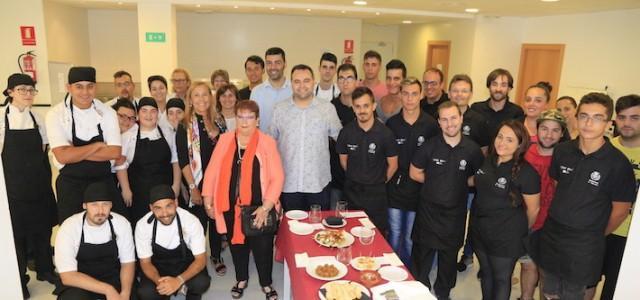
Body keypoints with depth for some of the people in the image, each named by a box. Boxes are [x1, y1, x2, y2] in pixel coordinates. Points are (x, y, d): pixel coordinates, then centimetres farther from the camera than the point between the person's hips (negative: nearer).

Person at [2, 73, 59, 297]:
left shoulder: (37, 118, 5)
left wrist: (46, 181, 9)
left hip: (38, 184, 4)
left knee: (42, 227, 12)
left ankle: (45, 269, 31)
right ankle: (19, 279, 22)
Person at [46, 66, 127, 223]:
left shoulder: (107, 112, -2)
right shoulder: (56, 114, -8)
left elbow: (115, 152, -10)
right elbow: (63, 156, -18)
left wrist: (76, 152, -15)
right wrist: (97, 145, -12)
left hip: (104, 181, 2)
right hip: (71, 185, -2)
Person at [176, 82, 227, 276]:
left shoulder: (218, 121, 5)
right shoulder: (185, 125, -6)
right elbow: (183, 160, -10)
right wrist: (193, 187, -13)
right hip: (197, 182, -3)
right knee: (198, 222, 4)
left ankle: (216, 256, 30)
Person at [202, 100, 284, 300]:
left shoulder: (267, 142, -8)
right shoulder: (225, 140, 1)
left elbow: (277, 177, -10)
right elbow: (212, 171, 6)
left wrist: (266, 207, -15)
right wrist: (208, 200, 5)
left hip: (258, 207, -2)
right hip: (231, 205, 3)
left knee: (262, 246, 7)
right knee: (236, 243, 17)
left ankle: (266, 283, 31)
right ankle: (241, 279, 41)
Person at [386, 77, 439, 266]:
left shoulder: (431, 125, -6)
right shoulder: (391, 123, -2)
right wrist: (388, 178, 2)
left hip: (418, 191, -1)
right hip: (395, 189, 1)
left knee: (411, 240, 11)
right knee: (394, 236, 11)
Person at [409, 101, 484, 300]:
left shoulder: (472, 149, -8)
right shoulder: (429, 146, -10)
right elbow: (414, 173, 0)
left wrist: (459, 183, -7)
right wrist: (435, 182, -5)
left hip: (455, 212, 1)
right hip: (428, 209, -1)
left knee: (449, 254, 17)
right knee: (422, 253, 9)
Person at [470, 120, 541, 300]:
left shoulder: (526, 173, -20)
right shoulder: (487, 161, -2)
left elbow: (533, 209, -10)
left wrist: (522, 231, 3)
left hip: (506, 236, -5)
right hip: (479, 229, 5)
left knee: (501, 278, 13)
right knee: (485, 272, 21)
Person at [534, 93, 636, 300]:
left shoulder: (618, 163, -15)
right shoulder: (562, 151, -3)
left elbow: (620, 210, -6)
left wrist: (596, 236, 5)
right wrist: (557, 221, 9)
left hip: (584, 244, -3)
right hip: (551, 234, 4)